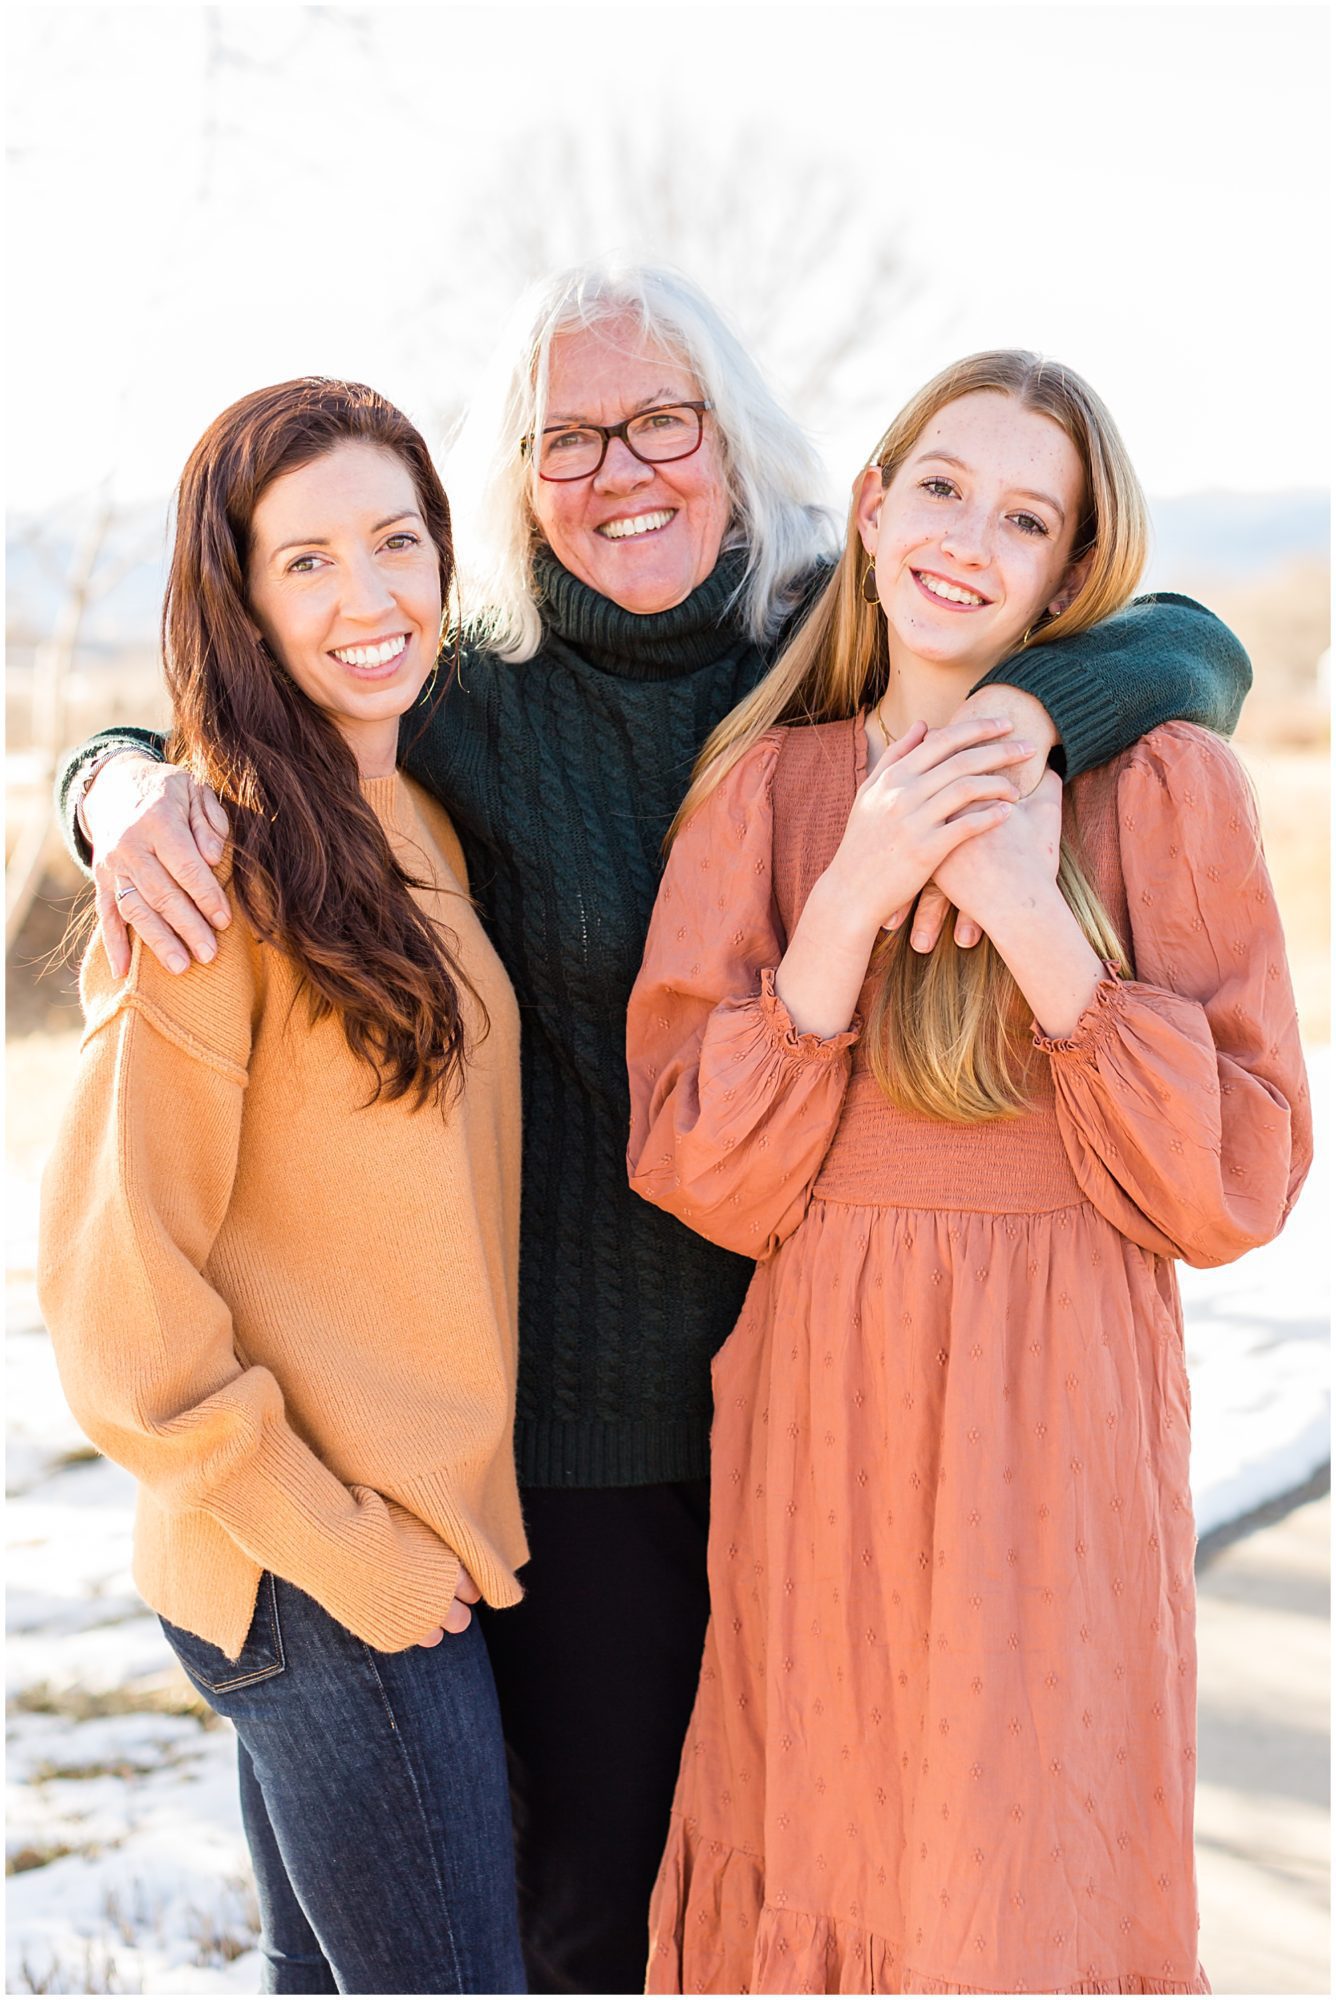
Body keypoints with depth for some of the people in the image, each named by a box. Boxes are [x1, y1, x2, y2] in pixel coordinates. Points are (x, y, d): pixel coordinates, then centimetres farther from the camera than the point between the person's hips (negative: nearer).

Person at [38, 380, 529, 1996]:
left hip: (417, 1530, 8)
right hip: (319, 1564, -8)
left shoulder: (418, 827, 9)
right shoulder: (228, 865, -16)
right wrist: (333, 1541, -14)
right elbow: (112, 1274, -17)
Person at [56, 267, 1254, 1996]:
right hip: (585, 1395, -1)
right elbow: (232, 741, 7)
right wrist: (132, 785, -17)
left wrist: (1017, 716, -24)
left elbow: (1192, 647, -4)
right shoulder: (473, 712, -3)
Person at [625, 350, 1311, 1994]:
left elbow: (1235, 1185, -7)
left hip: (1054, 1428, -2)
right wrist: (851, 905, -14)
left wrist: (1033, 922, -17)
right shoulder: (766, 788, 4)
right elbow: (706, 1182, -3)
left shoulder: (1161, 783, -2)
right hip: (818, 1427, 2)